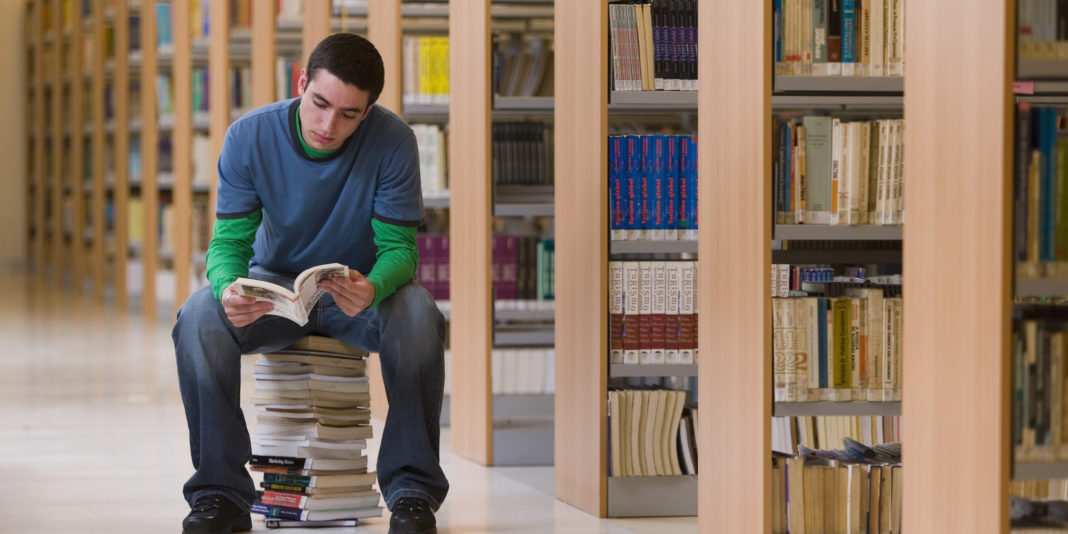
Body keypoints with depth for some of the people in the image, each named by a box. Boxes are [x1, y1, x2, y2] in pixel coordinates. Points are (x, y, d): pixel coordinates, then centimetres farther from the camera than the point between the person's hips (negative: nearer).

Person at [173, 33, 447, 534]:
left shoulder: (392, 142, -20)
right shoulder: (249, 136, -16)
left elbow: (399, 247, -18)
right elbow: (228, 241, -15)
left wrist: (372, 289, -43)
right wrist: (228, 288, -40)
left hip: (359, 289, -1)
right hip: (274, 282, 1)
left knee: (416, 313, -34)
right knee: (199, 316, -30)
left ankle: (412, 490, -22)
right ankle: (219, 492, -20)